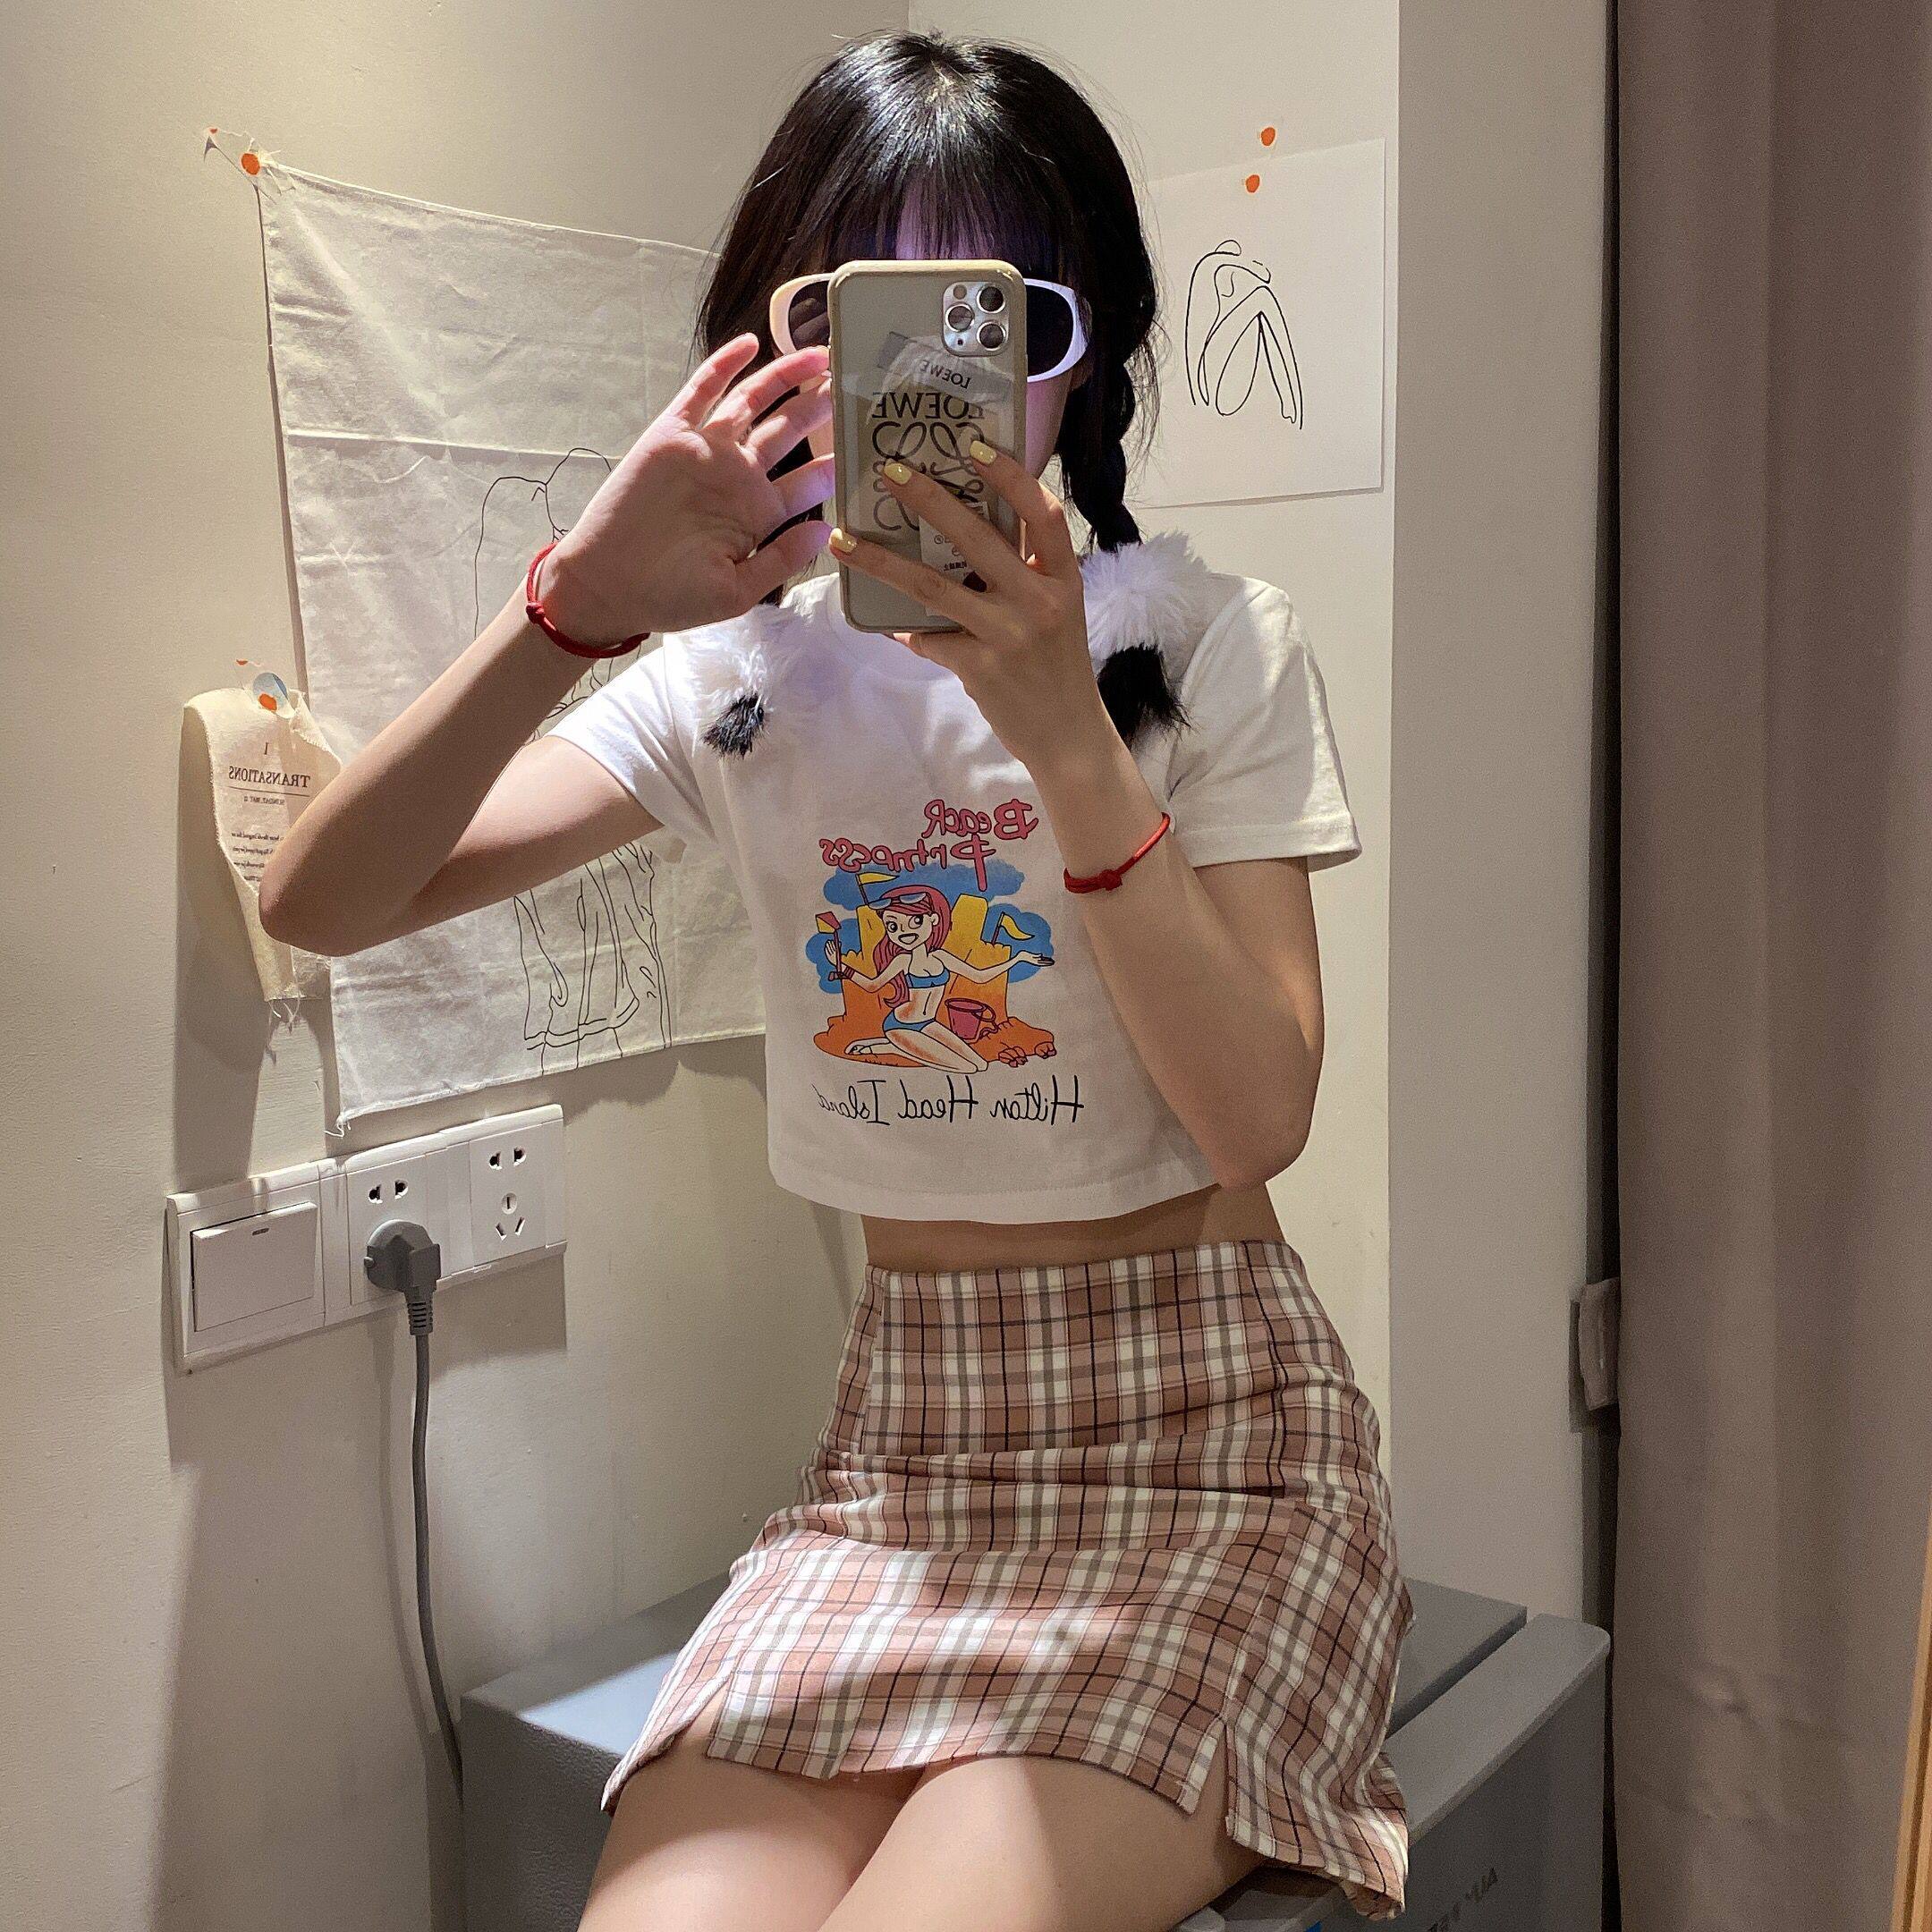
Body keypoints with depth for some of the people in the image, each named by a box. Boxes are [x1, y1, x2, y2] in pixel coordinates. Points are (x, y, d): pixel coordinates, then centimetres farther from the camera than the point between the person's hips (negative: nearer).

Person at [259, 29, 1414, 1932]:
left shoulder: (1208, 639, -5)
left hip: (1200, 1432, -2)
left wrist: (1068, 736, -25)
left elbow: (1255, 1118, -15)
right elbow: (319, 903, -6)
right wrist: (573, 606, -19)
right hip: (901, 1432, 3)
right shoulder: (747, 665, 3)